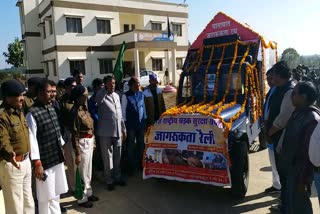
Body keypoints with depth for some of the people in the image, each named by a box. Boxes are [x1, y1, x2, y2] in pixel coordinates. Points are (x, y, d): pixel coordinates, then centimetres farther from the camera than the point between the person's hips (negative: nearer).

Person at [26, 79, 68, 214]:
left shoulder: (51, 108, 6)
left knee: (56, 193, 21)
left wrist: (62, 147, 17)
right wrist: (37, 163, -18)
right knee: (46, 196, 9)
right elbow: (32, 139, -18)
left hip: (57, 157, 7)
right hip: (45, 160, -7)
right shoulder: (32, 113, -17)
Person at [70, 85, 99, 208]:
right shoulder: (75, 111, -19)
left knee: (89, 170, 20)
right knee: (83, 172, 6)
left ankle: (88, 193, 36)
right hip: (83, 143, -8)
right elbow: (75, 133, -18)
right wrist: (77, 153, -17)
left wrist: (93, 142, 14)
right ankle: (82, 198, 22)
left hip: (89, 141, 8)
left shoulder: (84, 108, 4)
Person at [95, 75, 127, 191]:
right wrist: (106, 88, -27)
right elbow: (98, 99, -34)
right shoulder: (101, 96, -7)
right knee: (107, 158, 5)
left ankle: (117, 177, 29)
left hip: (117, 131, 5)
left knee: (117, 157, 14)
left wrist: (123, 129, 14)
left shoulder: (117, 96, 11)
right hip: (106, 132, -5)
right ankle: (109, 180, 18)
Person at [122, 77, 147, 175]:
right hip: (131, 124, -4)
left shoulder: (141, 94, 5)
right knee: (130, 146, 5)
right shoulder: (126, 96, -9)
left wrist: (145, 119, 10)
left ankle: (140, 163, 31)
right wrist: (125, 122, -5)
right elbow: (123, 110, -6)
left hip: (141, 123, 5)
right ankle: (132, 166, 18)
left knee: (141, 144, 14)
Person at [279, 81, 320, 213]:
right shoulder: (298, 112, 4)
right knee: (290, 201, 23)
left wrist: (303, 179, -21)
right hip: (291, 167, 8)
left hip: (300, 171, -8)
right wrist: (284, 162, 17)